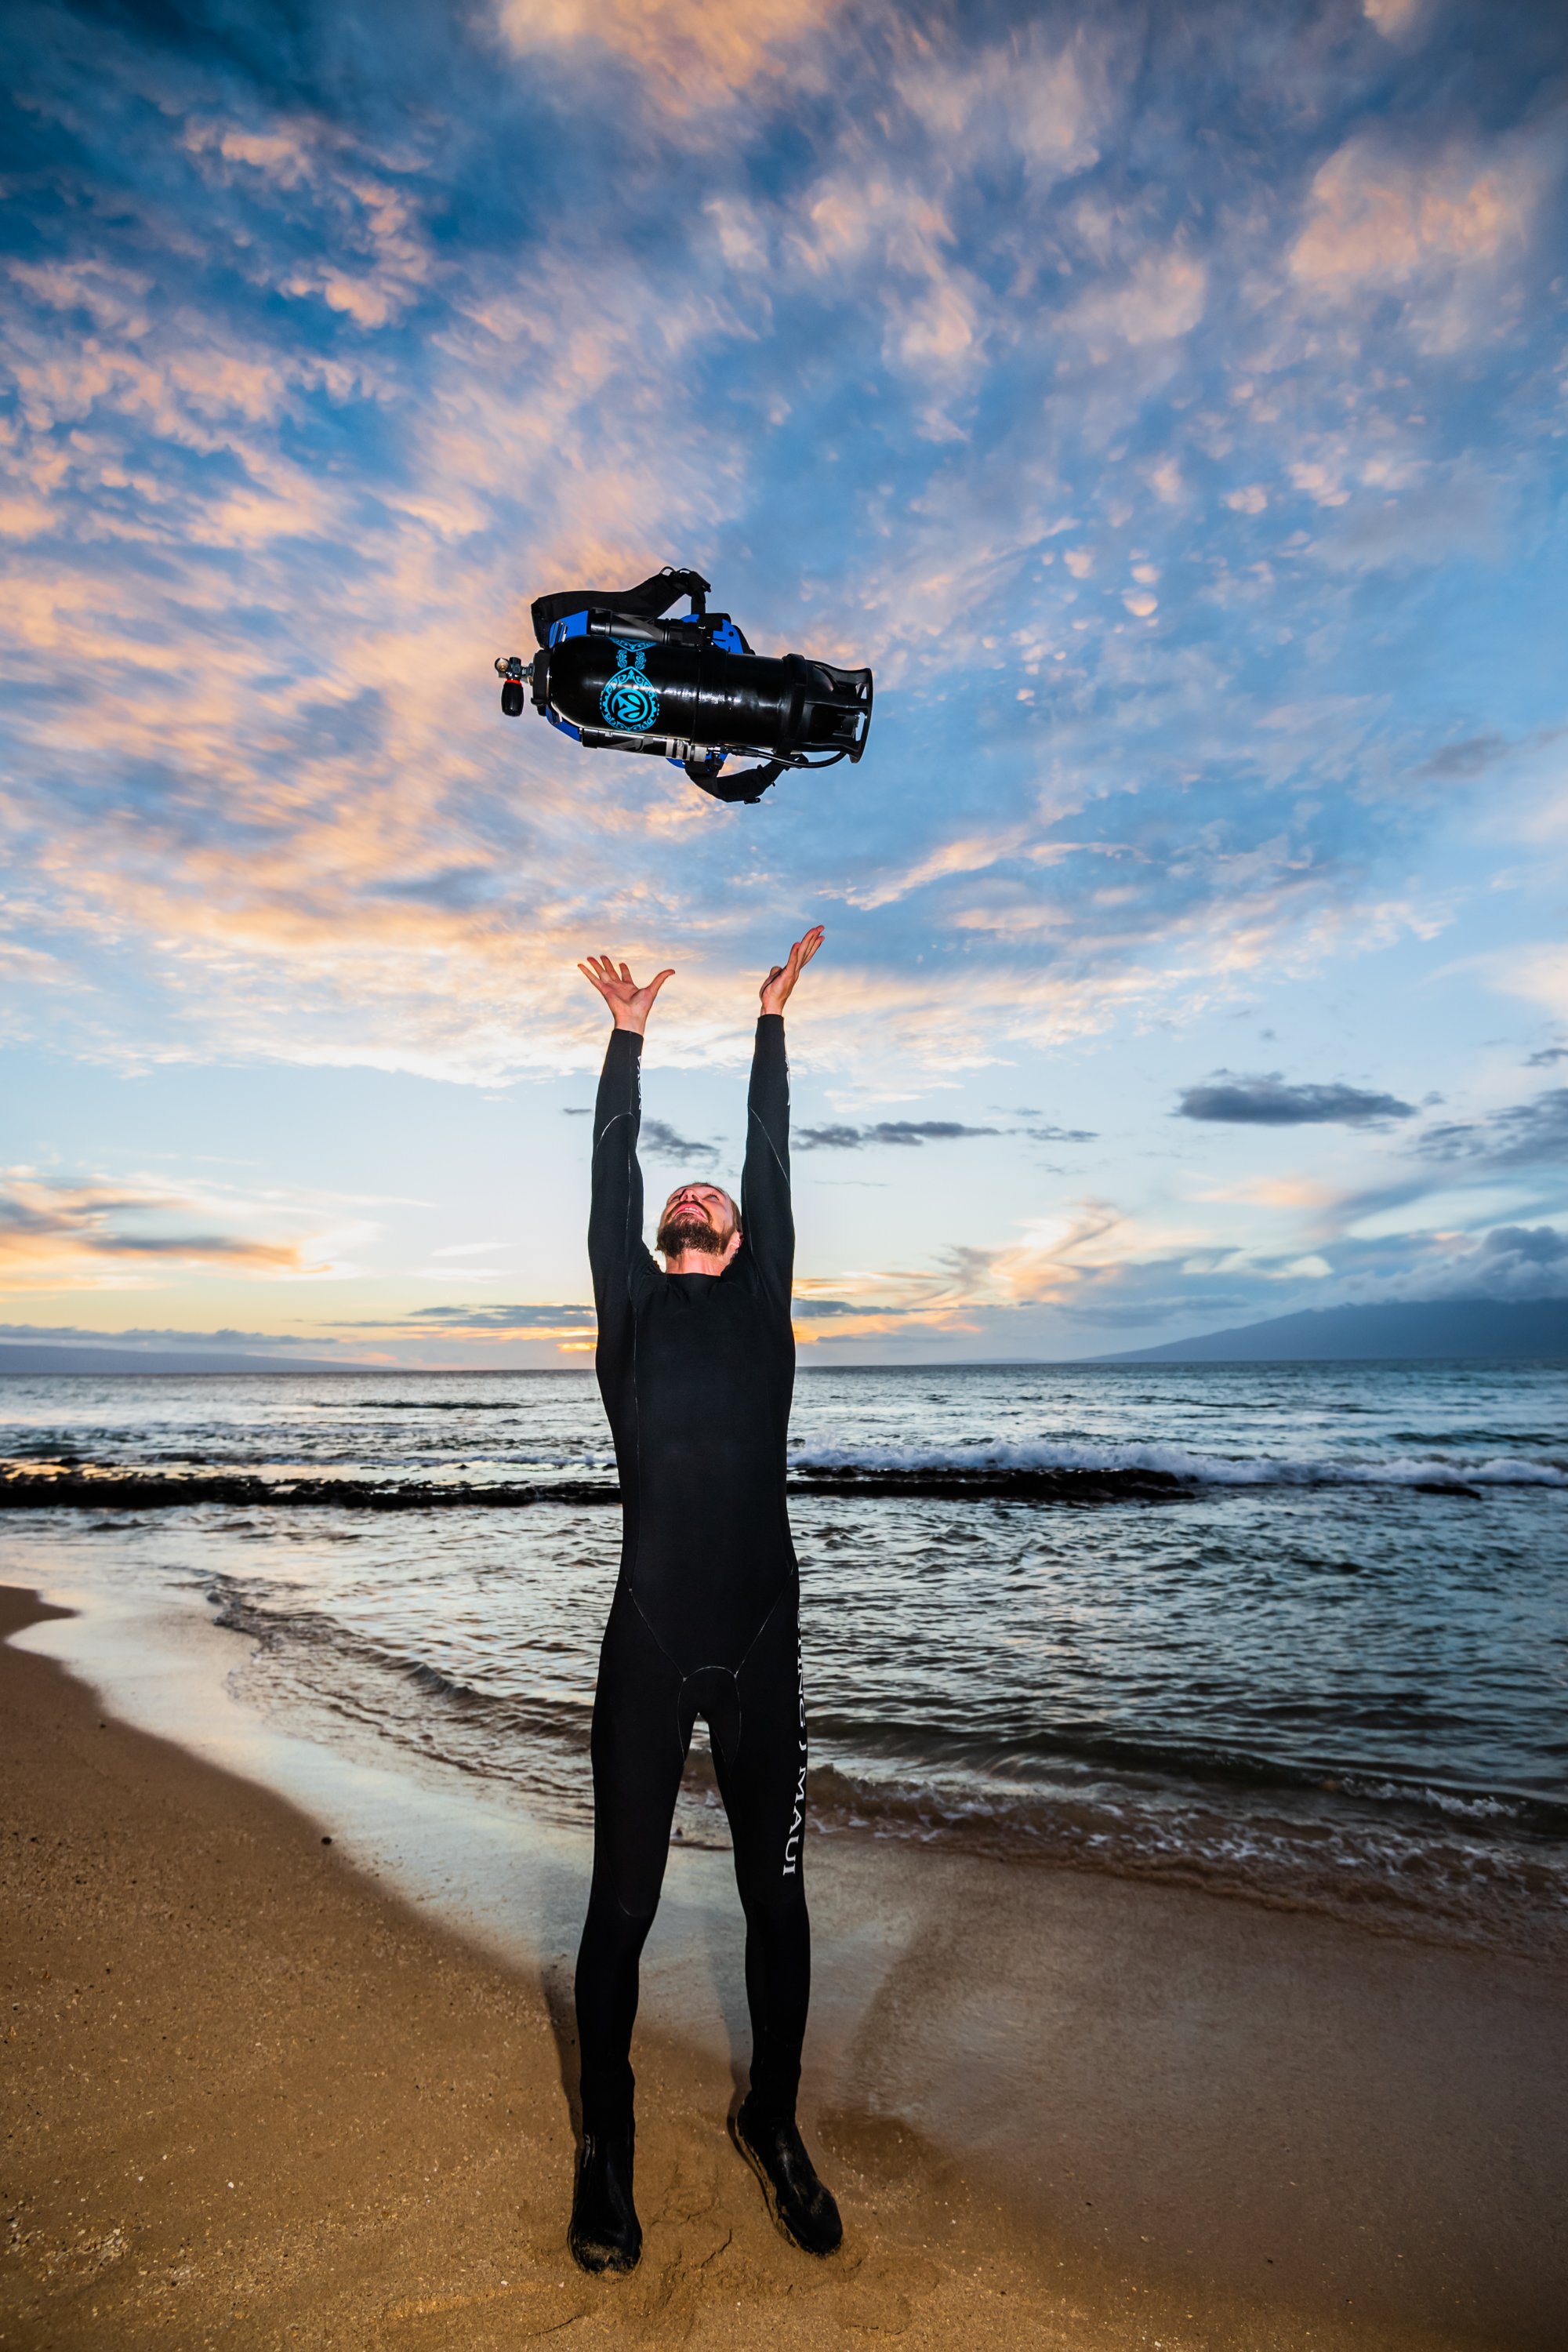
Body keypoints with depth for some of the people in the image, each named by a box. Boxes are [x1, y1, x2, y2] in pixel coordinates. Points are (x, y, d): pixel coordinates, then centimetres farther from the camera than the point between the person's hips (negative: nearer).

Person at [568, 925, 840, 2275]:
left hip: (762, 1646, 1)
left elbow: (773, 1158, 10)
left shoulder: (762, 1302, 8)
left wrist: (774, 1020, 15)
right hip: (649, 1648, -1)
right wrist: (630, 1036, 13)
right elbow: (612, 1177, 7)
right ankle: (607, 2150, 32)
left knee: (776, 1896, 13)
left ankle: (773, 2125, 36)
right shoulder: (633, 1306, 7)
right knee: (623, 1904, 10)